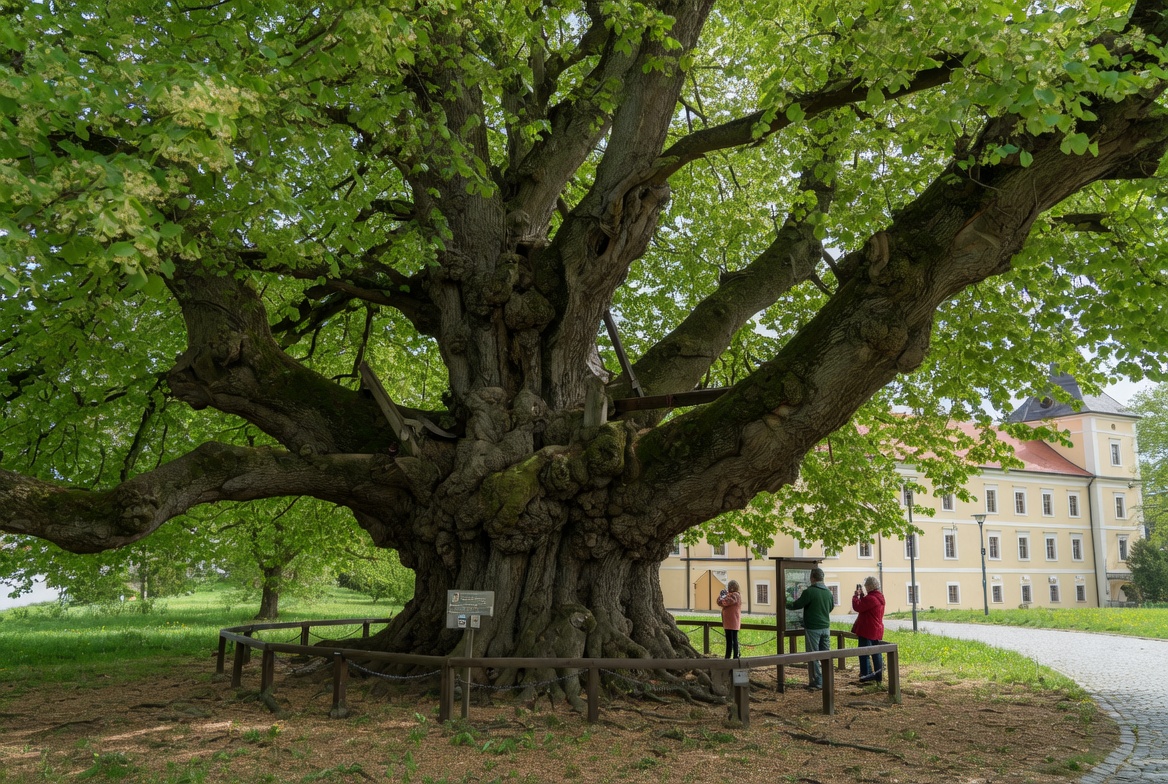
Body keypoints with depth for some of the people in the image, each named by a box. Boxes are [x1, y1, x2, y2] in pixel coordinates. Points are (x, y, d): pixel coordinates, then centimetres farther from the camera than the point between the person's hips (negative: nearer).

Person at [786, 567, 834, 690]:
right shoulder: (828, 592, 4)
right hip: (826, 627, 6)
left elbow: (796, 605, -10)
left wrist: (786, 604, 9)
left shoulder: (809, 592, -16)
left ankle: (817, 681, 3)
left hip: (812, 628, -6)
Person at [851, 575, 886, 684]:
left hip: (867, 631, -9)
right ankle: (878, 675, 15)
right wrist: (862, 595, 10)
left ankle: (866, 674, 1)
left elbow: (857, 607, -22)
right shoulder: (879, 597, 11)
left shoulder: (871, 598, -21)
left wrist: (856, 595, -10)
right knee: (876, 653, 12)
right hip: (877, 630, 10)